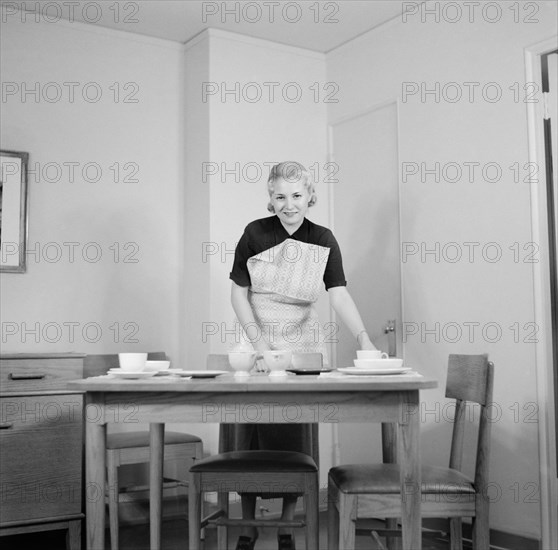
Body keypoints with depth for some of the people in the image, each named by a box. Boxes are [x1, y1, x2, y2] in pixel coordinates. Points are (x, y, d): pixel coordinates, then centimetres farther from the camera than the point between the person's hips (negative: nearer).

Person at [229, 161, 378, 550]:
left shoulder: (323, 240, -2)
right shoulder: (255, 233, -4)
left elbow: (339, 294, -11)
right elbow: (239, 292, -1)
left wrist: (363, 337, -27)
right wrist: (258, 340, -13)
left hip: (304, 345, 1)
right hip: (259, 343, 0)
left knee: (296, 438, 3)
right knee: (251, 435, 1)